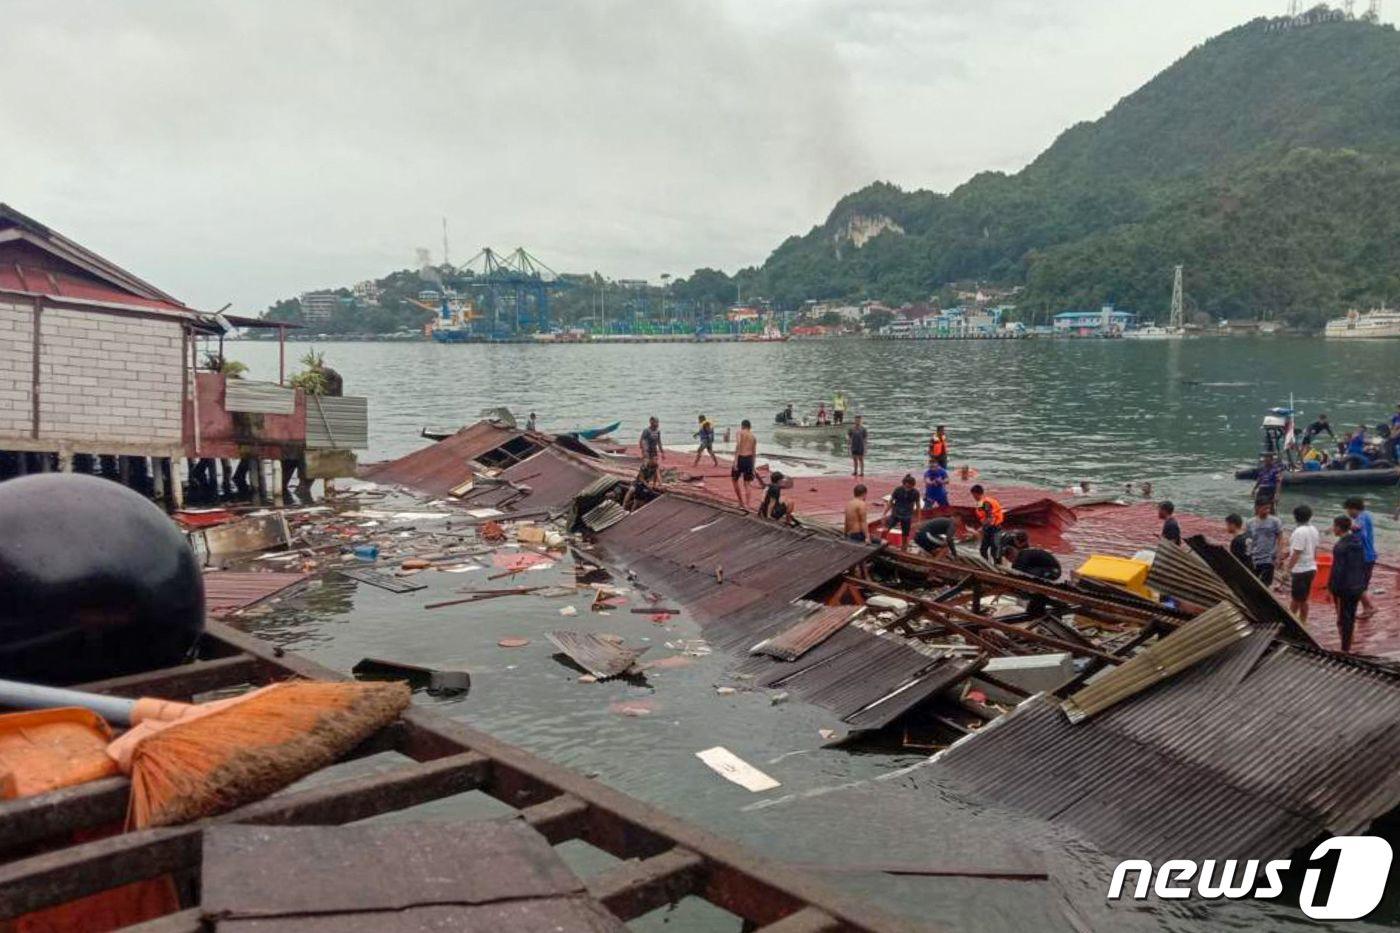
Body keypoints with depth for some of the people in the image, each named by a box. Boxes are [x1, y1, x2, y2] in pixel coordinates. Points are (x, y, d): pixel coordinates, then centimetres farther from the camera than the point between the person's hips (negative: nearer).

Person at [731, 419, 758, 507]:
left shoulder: (740, 433, -2)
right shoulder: (753, 437, 13)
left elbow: (738, 447, -16)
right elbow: (754, 453, 16)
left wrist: (735, 462, -18)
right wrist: (753, 465, 24)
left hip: (740, 458, -4)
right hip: (749, 459, 4)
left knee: (734, 479, 16)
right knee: (747, 484, 10)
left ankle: (740, 501, 20)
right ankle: (746, 504, 6)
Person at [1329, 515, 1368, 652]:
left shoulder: (1340, 547, -21)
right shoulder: (1359, 543, 4)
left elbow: (1337, 570, -21)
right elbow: (1363, 565, 12)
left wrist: (1331, 589, -13)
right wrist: (1363, 584, 20)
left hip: (1344, 588, -7)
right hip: (1358, 587, 8)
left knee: (1343, 618, 2)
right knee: (1351, 616, 17)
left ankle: (1344, 649, 8)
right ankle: (1348, 646, 28)